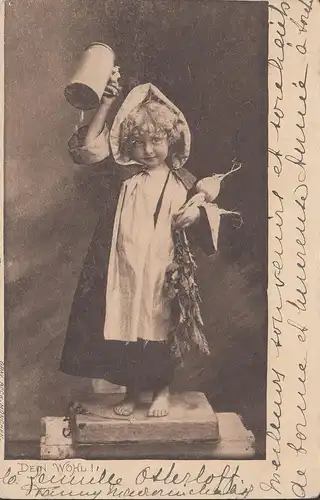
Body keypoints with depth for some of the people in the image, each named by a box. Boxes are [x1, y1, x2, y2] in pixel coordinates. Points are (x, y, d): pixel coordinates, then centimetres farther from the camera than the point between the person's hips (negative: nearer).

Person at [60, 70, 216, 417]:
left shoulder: (184, 183, 3)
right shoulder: (126, 174, 2)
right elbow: (87, 148, -8)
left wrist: (196, 214, -13)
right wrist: (106, 104, -10)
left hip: (162, 270, -1)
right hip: (123, 268, 1)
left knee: (159, 328, 5)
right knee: (124, 326, 6)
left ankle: (162, 390, 25)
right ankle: (132, 391, 24)